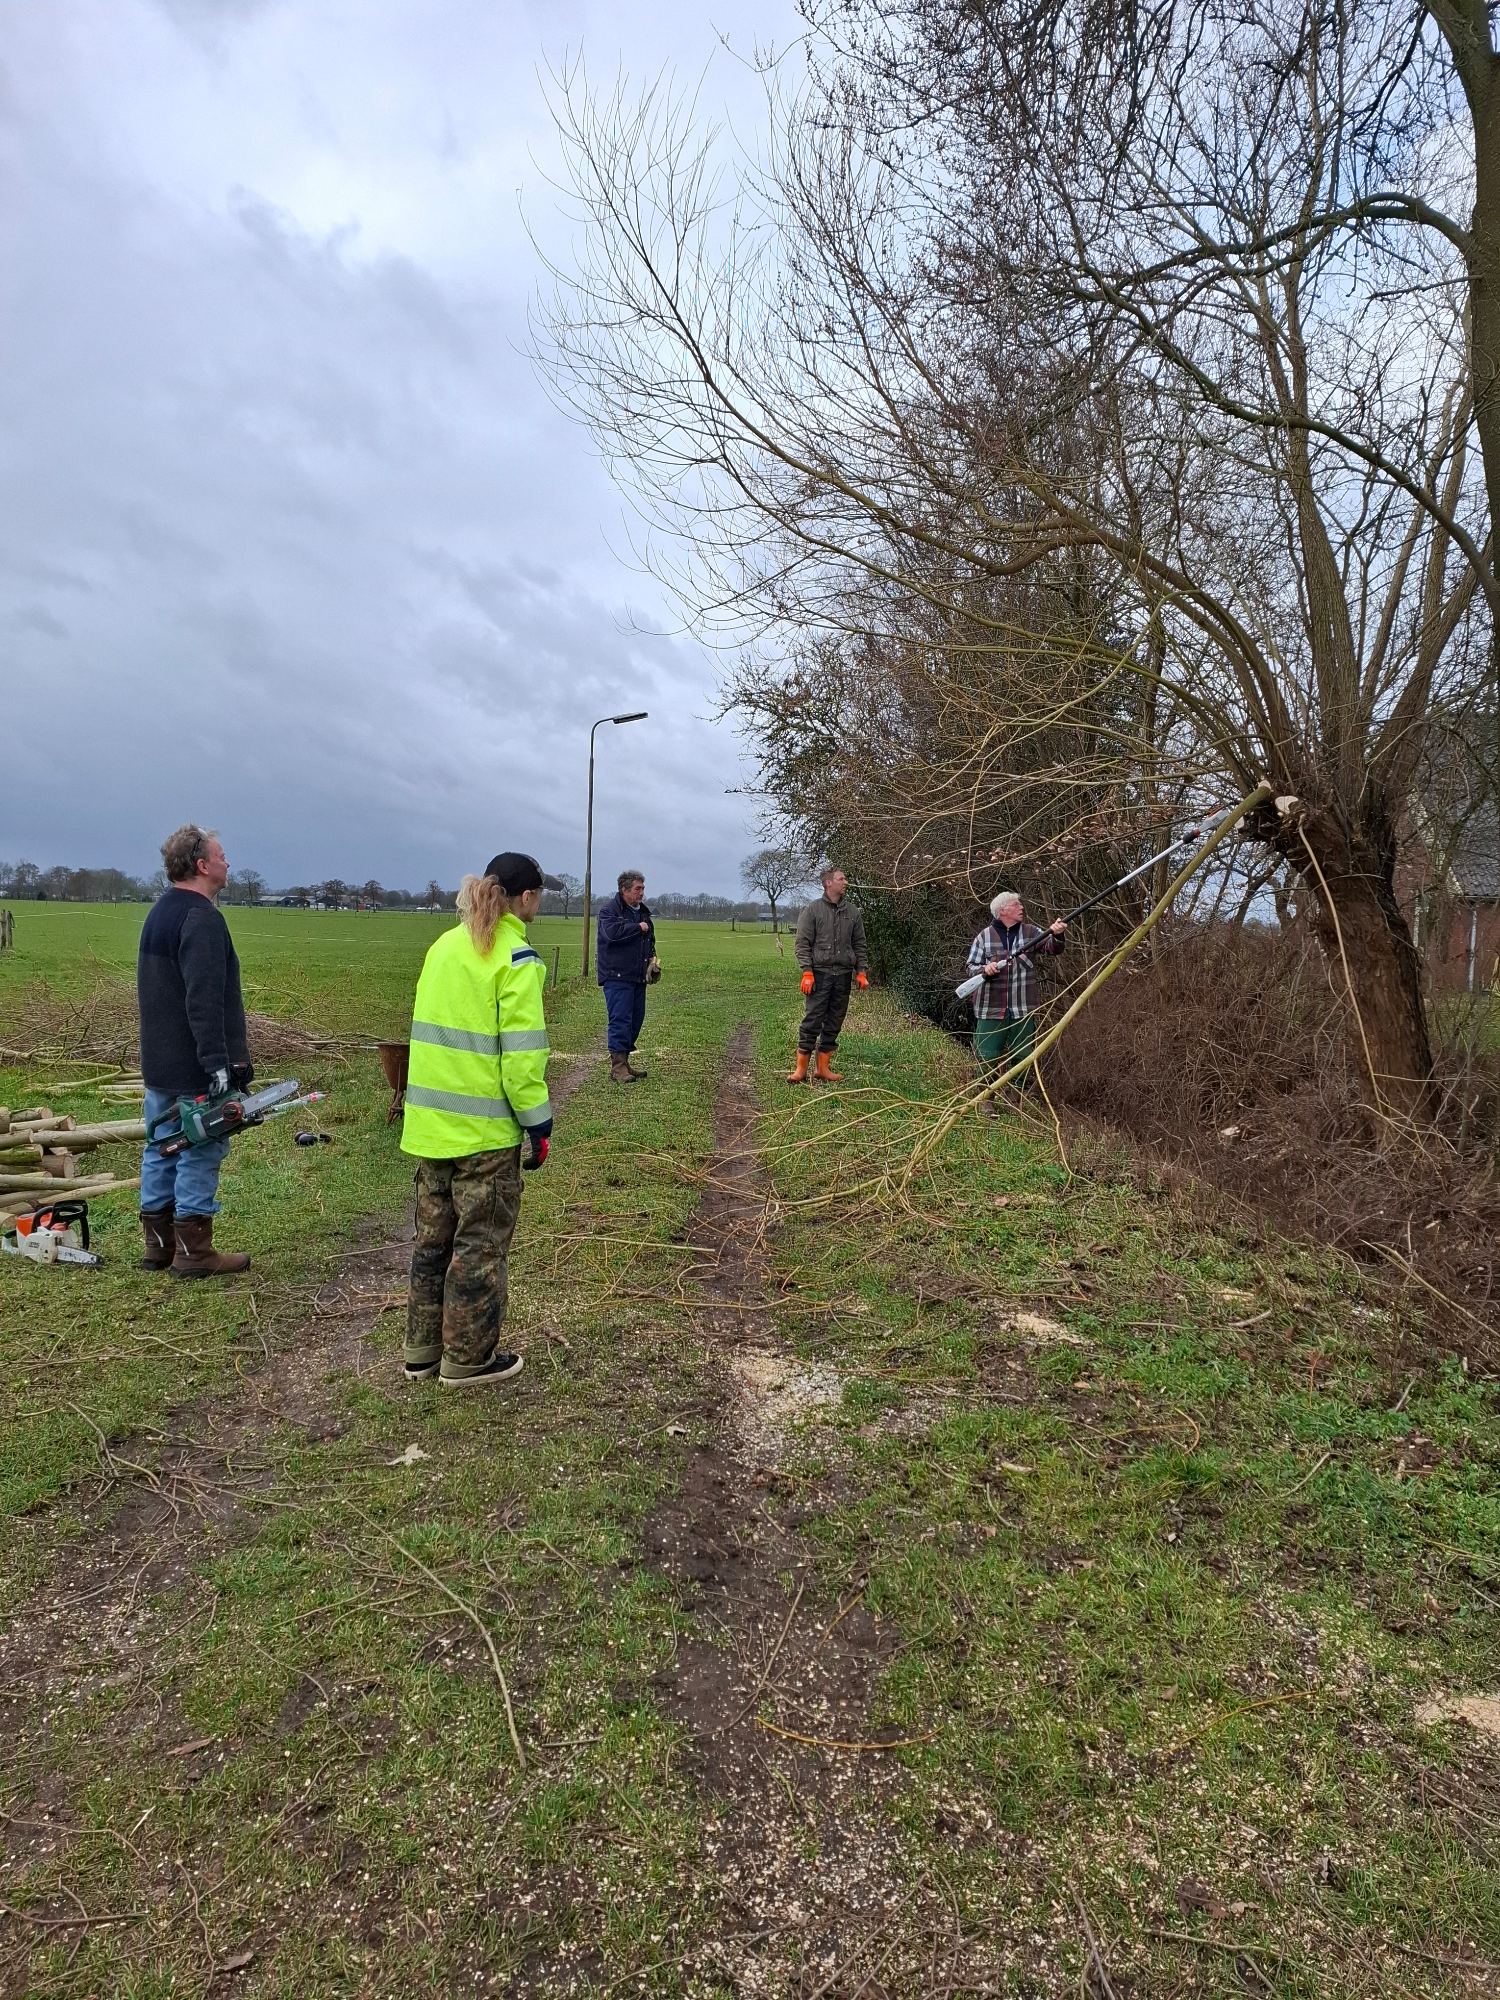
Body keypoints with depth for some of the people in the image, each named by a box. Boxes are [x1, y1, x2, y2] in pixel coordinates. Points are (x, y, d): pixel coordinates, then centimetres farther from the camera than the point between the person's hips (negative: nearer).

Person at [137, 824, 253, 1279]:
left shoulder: (159, 913, 15)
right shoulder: (201, 918, -17)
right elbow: (203, 1000, -26)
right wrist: (217, 1061, -28)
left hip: (159, 1064, 10)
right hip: (194, 1070, -10)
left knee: (161, 1149, 14)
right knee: (201, 1154, -2)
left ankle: (158, 1245, 23)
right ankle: (193, 1252, 4)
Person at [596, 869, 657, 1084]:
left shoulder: (642, 911, 18)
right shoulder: (609, 910, -8)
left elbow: (649, 939, 29)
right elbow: (612, 932, -27)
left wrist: (652, 957, 10)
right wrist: (638, 927, -15)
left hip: (637, 976, 8)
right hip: (617, 976, -8)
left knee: (636, 1018, 10)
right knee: (620, 1019, -11)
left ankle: (624, 1062, 20)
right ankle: (617, 1067, -8)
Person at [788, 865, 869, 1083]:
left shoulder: (852, 912, 12)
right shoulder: (813, 910, 0)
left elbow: (859, 945, 15)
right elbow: (803, 943, -3)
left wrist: (862, 972, 7)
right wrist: (807, 972, -12)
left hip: (843, 975, 4)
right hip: (820, 973, -4)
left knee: (834, 1024, 7)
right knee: (811, 1021, -7)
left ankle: (823, 1068, 14)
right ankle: (801, 1069, -3)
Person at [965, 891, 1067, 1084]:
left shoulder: (1031, 933, 6)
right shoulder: (985, 936, 1)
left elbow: (1050, 949, -8)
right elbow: (972, 966, 3)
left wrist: (1056, 936, -29)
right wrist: (985, 969, -19)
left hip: (1023, 1009, 2)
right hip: (991, 1009, -2)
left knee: (1023, 1057, 10)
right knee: (987, 1056, 0)